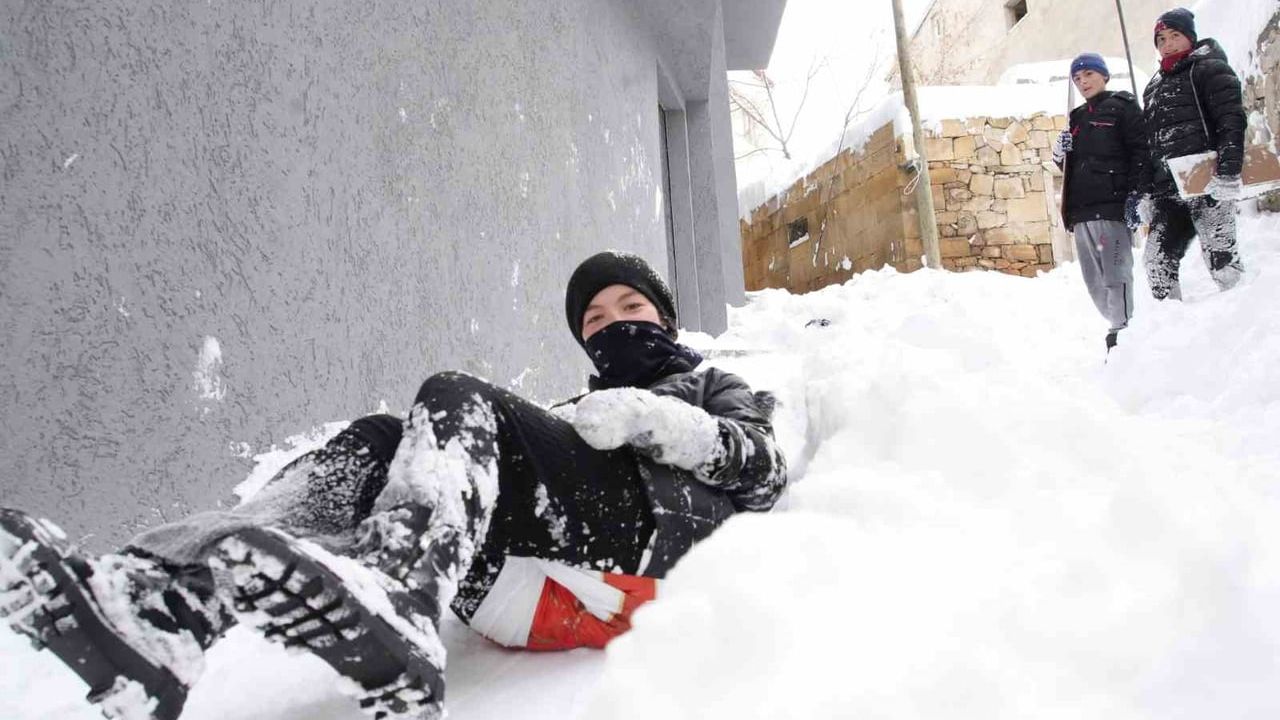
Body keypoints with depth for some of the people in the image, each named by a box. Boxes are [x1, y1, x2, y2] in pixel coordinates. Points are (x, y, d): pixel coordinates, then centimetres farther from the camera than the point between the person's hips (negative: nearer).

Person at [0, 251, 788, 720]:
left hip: (653, 533, -4)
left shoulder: (710, 385, 32)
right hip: (555, 586, 4)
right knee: (377, 445, -12)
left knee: (455, 399, -21)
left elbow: (766, 467, 11)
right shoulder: (571, 416, 40)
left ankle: (391, 609, -48)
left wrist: (655, 420, -4)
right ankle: (155, 601, -32)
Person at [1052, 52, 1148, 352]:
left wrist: (1135, 193, -15)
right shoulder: (1078, 118, 23)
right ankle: (1120, 327, 15)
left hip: (1112, 204, -7)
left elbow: (1141, 150, -5)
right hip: (1081, 209, 7)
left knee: (1115, 273, -13)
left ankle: (1123, 336, -12)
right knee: (1095, 281, 7)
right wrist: (1061, 154, 4)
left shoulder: (1121, 106, 4)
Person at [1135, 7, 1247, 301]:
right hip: (1167, 190, 6)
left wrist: (1228, 168, -19)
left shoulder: (1209, 69, 6)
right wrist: (1145, 192, 16)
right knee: (1157, 259, -1)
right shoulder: (1153, 87, 25)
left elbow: (1232, 120, -6)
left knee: (1221, 256, -8)